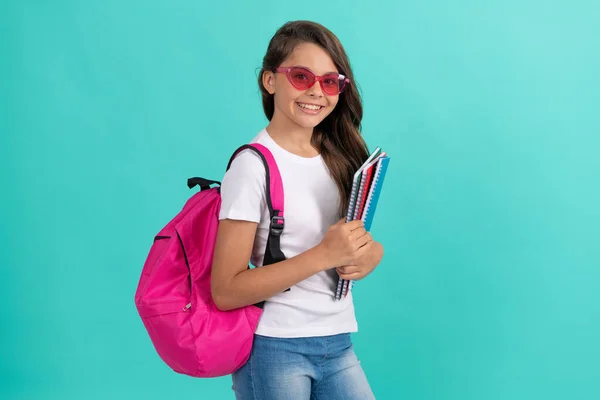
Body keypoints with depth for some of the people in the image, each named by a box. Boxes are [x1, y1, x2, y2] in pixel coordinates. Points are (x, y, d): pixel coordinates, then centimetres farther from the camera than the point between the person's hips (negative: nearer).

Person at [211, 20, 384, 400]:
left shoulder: (341, 157, 5)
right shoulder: (254, 165, -13)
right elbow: (225, 291, -17)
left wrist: (370, 255, -9)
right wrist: (324, 255, -23)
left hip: (339, 344, 6)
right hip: (274, 348, -5)